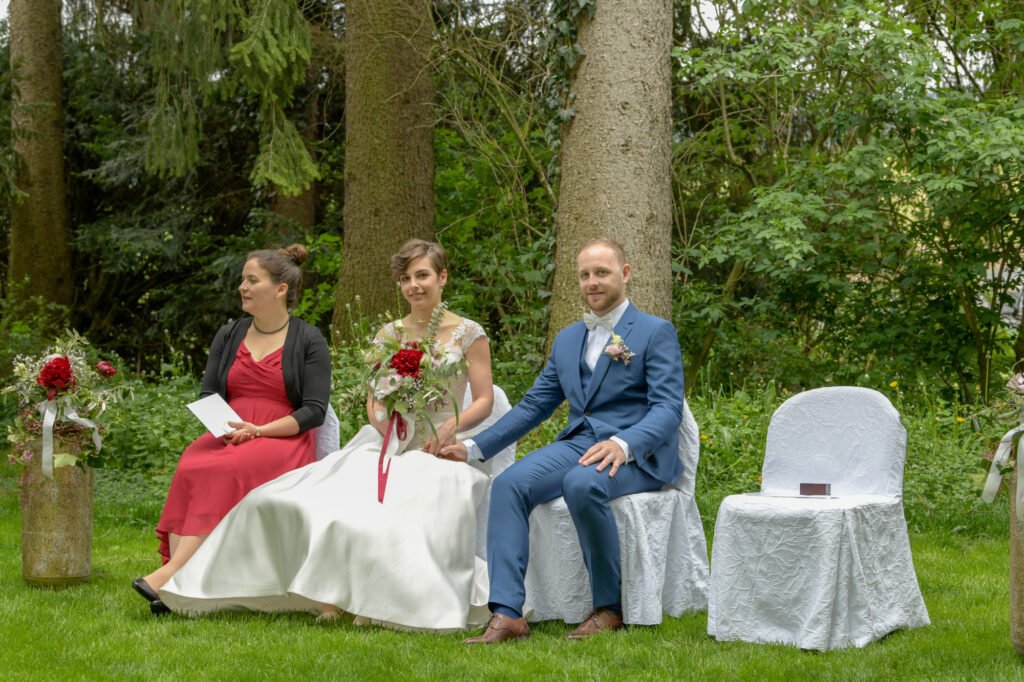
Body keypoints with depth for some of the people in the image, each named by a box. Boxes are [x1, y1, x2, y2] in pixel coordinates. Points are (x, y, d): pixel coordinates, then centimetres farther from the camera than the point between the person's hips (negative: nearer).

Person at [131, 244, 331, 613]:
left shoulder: (308, 341, 3)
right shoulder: (228, 335, 18)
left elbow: (315, 410, -5)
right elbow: (207, 395, 15)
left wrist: (260, 430, -17)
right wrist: (221, 424, -8)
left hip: (282, 441, -4)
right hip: (228, 437, 4)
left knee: (223, 473, -35)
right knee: (190, 469, -30)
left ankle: (170, 573, -43)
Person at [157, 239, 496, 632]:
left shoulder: (469, 335, 3)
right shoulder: (389, 334, 15)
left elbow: (484, 400, 2)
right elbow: (374, 398, 13)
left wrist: (449, 429, -16)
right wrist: (382, 423, -9)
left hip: (435, 451, -4)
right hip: (384, 443, 4)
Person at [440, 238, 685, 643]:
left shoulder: (656, 333, 2)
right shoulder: (567, 339, 22)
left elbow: (668, 408, -10)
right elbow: (533, 405, 23)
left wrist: (623, 444, -29)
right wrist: (474, 448, 15)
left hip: (635, 454, -6)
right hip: (578, 443, 6)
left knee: (582, 484, -37)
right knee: (509, 484, -22)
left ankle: (609, 608, -19)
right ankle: (506, 615, -30)